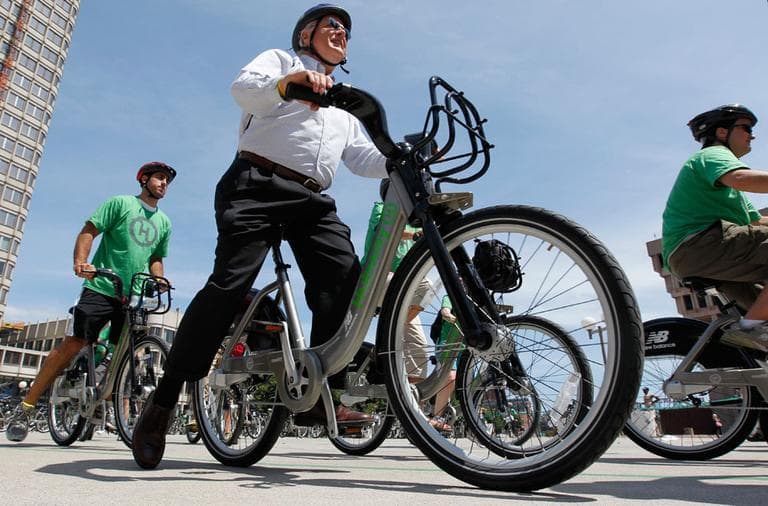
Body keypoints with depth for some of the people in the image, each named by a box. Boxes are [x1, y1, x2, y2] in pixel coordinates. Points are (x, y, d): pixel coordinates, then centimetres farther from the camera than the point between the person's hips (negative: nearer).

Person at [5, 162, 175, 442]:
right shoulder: (120, 203, 4)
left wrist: (158, 280, 1)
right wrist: (80, 261, -19)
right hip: (101, 288, -4)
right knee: (73, 343, -9)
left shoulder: (164, 222, 17)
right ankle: (25, 408, 4)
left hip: (133, 297, 4)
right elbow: (88, 231, -2)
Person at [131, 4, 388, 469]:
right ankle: (164, 400, -7)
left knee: (347, 280, -19)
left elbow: (363, 159, 20)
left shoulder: (345, 107, 35)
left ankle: (322, 393, -15)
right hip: (258, 185, -5)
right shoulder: (280, 59, 19)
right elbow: (244, 89, -4)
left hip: (313, 200, 5)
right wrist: (292, 80, -24)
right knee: (231, 282, -19)